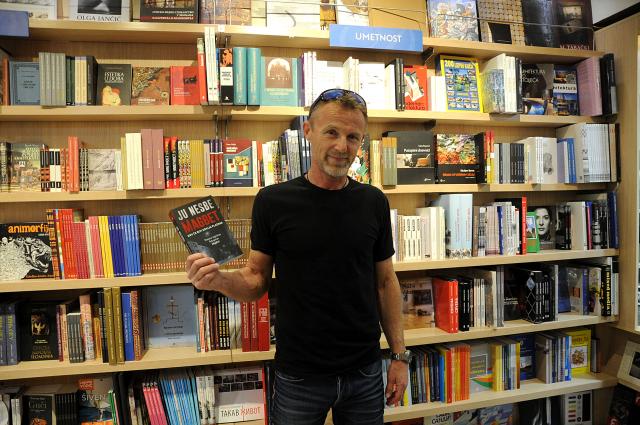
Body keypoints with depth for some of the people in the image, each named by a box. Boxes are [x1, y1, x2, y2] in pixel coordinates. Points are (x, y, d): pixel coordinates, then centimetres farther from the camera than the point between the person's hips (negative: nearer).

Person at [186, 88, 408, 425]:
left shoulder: (373, 202, -3)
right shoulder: (273, 201, -10)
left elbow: (385, 281, 4)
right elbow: (257, 281, -3)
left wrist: (399, 355, 3)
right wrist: (219, 280, -23)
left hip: (365, 372, 3)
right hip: (299, 376, -2)